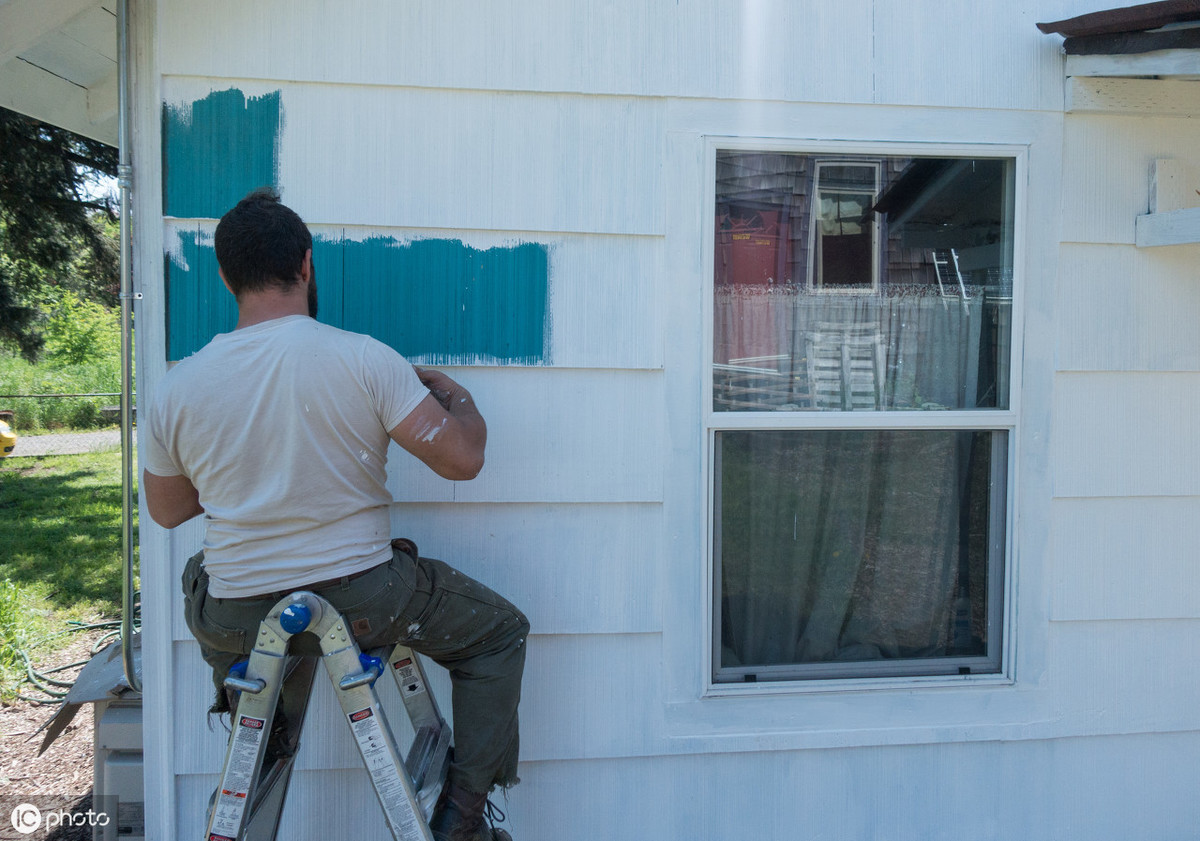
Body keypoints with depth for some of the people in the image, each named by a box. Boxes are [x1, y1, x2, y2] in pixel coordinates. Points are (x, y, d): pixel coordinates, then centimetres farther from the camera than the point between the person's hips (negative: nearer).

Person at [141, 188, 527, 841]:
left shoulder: (173, 389, -4)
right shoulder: (363, 358, -16)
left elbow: (166, 511, 10)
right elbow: (462, 459, -14)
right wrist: (456, 395, 7)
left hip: (235, 620, 4)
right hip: (362, 602, -3)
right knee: (500, 632, 19)